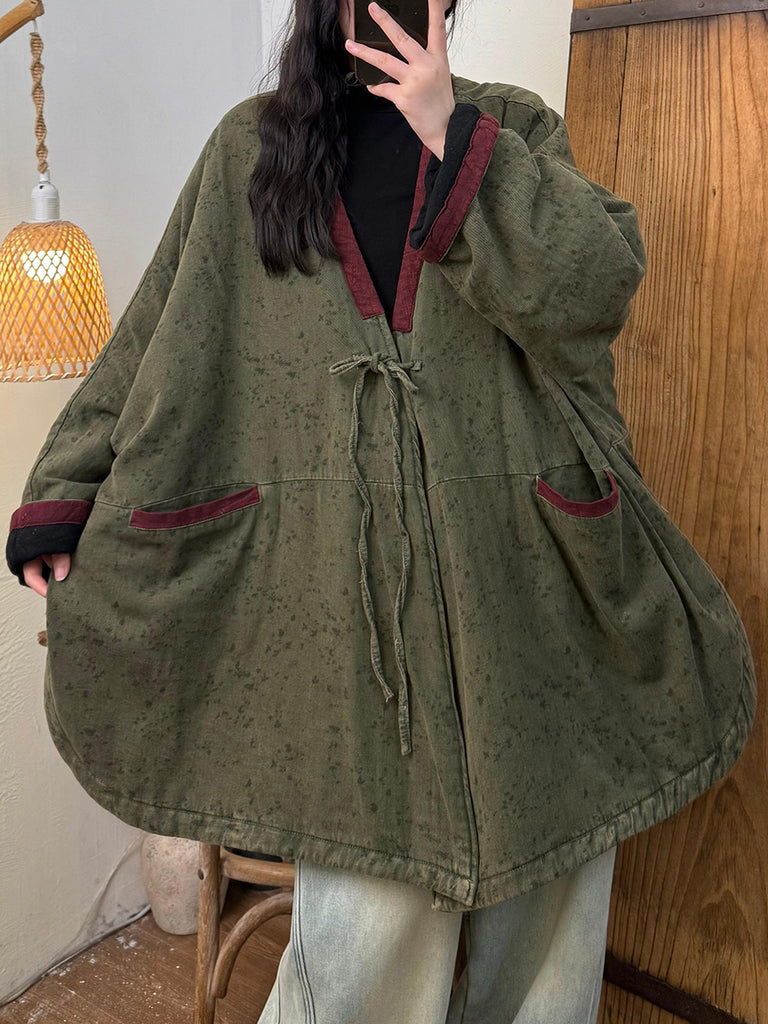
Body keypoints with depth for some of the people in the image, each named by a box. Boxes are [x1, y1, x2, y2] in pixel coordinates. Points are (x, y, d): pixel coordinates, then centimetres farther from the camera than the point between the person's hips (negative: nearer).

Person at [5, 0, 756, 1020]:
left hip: (515, 571, 2)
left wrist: (454, 136, -11)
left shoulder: (516, 127, 11)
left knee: (547, 867, 10)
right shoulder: (252, 145, 11)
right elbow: (156, 337, 10)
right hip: (343, 581, -1)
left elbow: (601, 288, -7)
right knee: (377, 898, -1)